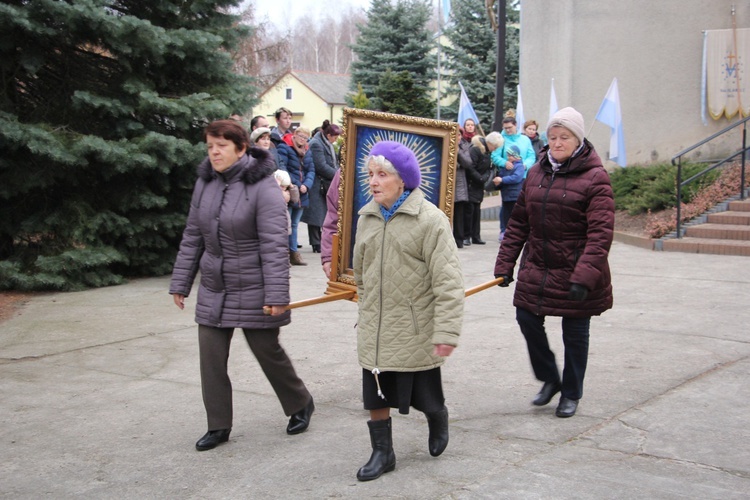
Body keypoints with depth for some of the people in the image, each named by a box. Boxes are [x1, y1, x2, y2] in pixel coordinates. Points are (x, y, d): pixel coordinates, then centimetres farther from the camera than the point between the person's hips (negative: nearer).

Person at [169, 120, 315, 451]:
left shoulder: (262, 186, -16)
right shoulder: (204, 183, 4)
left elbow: (274, 244, -19)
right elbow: (192, 238, 10)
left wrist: (277, 294, -23)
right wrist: (180, 283, 11)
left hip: (253, 291, -5)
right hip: (213, 290, 6)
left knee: (268, 352, 8)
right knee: (211, 357, 4)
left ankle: (301, 404, 33)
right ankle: (218, 426, 18)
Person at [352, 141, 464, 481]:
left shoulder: (429, 219, -14)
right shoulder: (367, 217, 5)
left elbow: (448, 280, -17)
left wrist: (446, 332, -21)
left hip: (416, 331, -4)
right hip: (375, 331, 5)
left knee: (425, 394, 11)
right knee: (376, 395, 8)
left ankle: (438, 419, 44)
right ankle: (382, 452, 26)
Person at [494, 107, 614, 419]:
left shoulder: (595, 177, -12)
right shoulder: (536, 173, 6)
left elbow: (600, 233, -18)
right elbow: (519, 222, 9)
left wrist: (584, 276, -26)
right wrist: (505, 263, 5)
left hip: (575, 273, -5)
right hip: (537, 267, 5)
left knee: (575, 334, 8)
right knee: (527, 318, 5)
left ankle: (571, 394, 28)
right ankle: (549, 379, 28)